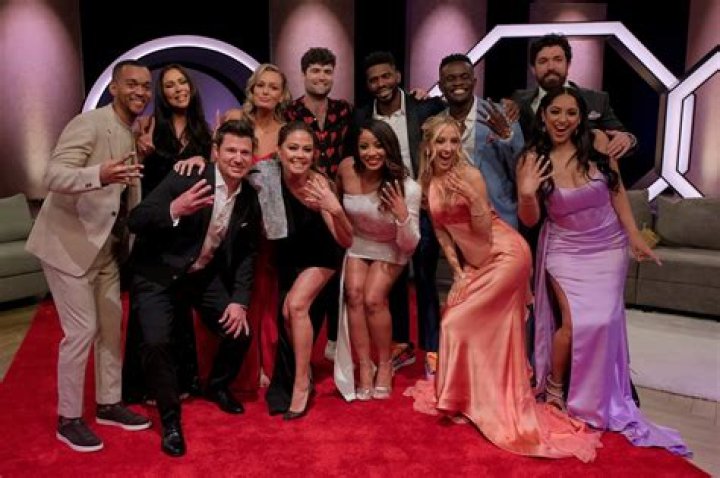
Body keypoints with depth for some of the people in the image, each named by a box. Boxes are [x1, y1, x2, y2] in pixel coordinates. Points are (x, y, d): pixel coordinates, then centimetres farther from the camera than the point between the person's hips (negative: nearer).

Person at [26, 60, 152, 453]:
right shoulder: (88, 124, -17)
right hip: (69, 243, -8)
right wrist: (99, 174, -44)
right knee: (81, 331, -6)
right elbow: (53, 176, -28)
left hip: (106, 246, 8)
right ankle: (68, 419, 11)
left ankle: (108, 404, 27)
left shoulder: (135, 135, 9)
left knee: (111, 326, 12)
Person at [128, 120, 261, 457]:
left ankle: (217, 386, 30)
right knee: (156, 341, -22)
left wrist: (240, 300, -8)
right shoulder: (184, 179, -21)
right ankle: (170, 418, 2)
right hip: (158, 274, -4)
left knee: (240, 330, -3)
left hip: (205, 275, 5)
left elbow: (247, 253, 3)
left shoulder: (250, 200, -5)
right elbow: (135, 221, -25)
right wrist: (174, 210, -45)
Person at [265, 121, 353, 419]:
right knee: (286, 312, -12)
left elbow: (346, 241, -33)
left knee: (296, 304, -24)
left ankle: (301, 382, -8)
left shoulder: (318, 183, -30)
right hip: (287, 255, 4)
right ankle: (287, 379, 13)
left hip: (320, 256, -3)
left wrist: (336, 210, -49)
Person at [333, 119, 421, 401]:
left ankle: (385, 364, 0)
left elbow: (409, 245, -22)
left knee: (373, 298, -23)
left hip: (389, 249, -2)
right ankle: (364, 367, -7)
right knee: (354, 292, -21)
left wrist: (403, 217, -38)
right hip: (356, 243, 3)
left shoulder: (407, 188, -26)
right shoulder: (347, 169, -18)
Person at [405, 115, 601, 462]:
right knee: (489, 331, 14)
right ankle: (489, 401, 28)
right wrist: (457, 272, -1)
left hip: (504, 255, -7)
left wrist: (473, 199, -34)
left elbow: (484, 232, -19)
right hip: (475, 261, 7)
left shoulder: (469, 175, -17)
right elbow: (440, 230, 6)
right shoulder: (427, 181, 3)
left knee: (458, 322, -8)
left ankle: (462, 399, 7)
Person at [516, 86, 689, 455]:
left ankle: (599, 399, 24)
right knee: (574, 324, -11)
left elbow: (616, 190, 4)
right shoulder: (533, 159, -13)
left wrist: (634, 235, 2)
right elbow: (529, 221, -8)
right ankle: (553, 388, 17)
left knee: (603, 322, 0)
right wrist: (527, 193, -28)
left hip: (608, 247, 2)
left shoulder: (597, 142, -10)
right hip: (566, 250, -2)